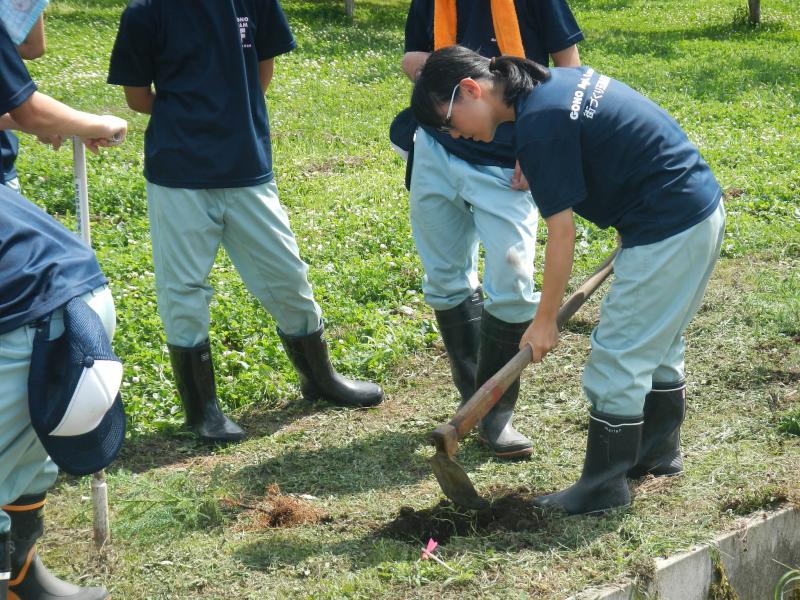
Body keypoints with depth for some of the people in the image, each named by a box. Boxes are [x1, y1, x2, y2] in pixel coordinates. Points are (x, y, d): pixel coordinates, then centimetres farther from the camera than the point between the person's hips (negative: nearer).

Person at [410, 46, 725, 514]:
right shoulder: (555, 80, 7)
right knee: (658, 342, 23)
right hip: (703, 205, 10)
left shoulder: (539, 126, -20)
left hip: (669, 228, -10)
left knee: (619, 358, -2)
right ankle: (659, 450, 38)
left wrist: (545, 320, -7)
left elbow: (562, 235, -16)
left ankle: (604, 486, 7)